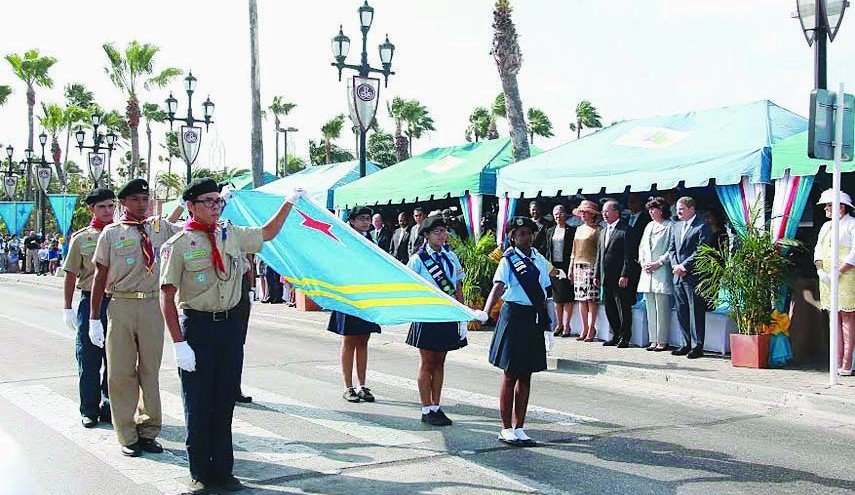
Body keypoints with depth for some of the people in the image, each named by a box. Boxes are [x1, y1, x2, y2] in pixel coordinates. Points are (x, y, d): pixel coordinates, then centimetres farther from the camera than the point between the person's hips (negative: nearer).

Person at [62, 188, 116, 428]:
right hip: (90, 301, -1)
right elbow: (71, 275, 5)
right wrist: (67, 309, 2)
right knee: (88, 358, 4)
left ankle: (110, 406, 19)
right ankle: (89, 410, 15)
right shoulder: (81, 238, 3)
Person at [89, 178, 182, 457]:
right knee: (121, 371, 3)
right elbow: (100, 275, 1)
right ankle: (128, 437, 15)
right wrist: (94, 319, -2)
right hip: (121, 305, -2)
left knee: (150, 370, 10)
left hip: (153, 305, 2)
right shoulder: (111, 233, 1)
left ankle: (148, 431, 22)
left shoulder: (160, 227, 8)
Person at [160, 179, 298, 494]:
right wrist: (179, 344, -14)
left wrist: (290, 202, 17)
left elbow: (268, 233, 25)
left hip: (231, 324, 5)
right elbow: (167, 297, -9)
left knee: (225, 401, 11)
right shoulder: (178, 245, -8)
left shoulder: (232, 235, 7)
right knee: (198, 404, 3)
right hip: (197, 326, -4)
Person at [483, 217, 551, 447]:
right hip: (514, 316, -6)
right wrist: (485, 312, -35)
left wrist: (546, 325, 15)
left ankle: (519, 428, 20)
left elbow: (544, 294, 16)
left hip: (534, 319, 6)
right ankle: (506, 429, 11)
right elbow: (497, 288, -19)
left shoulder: (540, 260, 11)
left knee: (525, 376, 10)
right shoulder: (508, 259, -6)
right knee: (510, 375, 1)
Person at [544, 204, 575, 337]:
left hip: (566, 265, -5)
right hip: (554, 266, 5)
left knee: (567, 297, -3)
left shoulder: (571, 230, -1)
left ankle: (566, 325, 3)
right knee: (557, 297, 9)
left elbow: (574, 250, -4)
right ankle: (559, 324, 17)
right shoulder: (550, 231, 14)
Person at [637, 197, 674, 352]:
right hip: (647, 272, 7)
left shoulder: (670, 226, -5)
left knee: (662, 308, -5)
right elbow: (642, 247, 21)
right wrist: (642, 262, 6)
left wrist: (658, 263, -14)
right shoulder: (649, 226, 20)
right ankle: (653, 340, 12)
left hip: (662, 272, -7)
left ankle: (662, 340, 0)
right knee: (650, 308, 8)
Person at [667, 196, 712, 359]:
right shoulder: (676, 227, 18)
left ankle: (697, 346, 0)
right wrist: (675, 265, -1)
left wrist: (684, 266, -14)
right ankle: (686, 344, 16)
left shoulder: (702, 227, -5)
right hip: (678, 276, 7)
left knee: (696, 311, -4)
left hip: (693, 275, -7)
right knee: (682, 312, 9)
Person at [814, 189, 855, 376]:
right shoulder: (826, 226, 19)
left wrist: (838, 272, -17)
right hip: (827, 277, 7)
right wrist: (820, 270, 0)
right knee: (834, 317, 5)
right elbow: (818, 249, 17)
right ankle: (837, 362, 6)